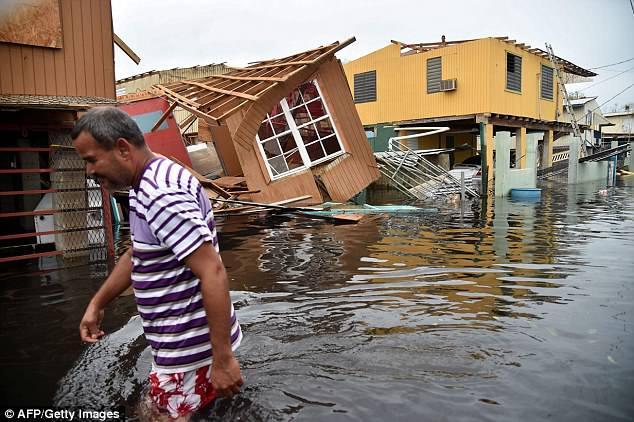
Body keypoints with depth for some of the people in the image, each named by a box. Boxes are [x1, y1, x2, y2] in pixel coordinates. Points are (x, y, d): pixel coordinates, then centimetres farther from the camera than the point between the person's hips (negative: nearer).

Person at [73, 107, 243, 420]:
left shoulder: (162, 194, -25)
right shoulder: (146, 186, 8)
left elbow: (213, 274, -29)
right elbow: (136, 255, 20)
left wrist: (223, 358, -26)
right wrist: (96, 304, 22)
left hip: (191, 348, -10)